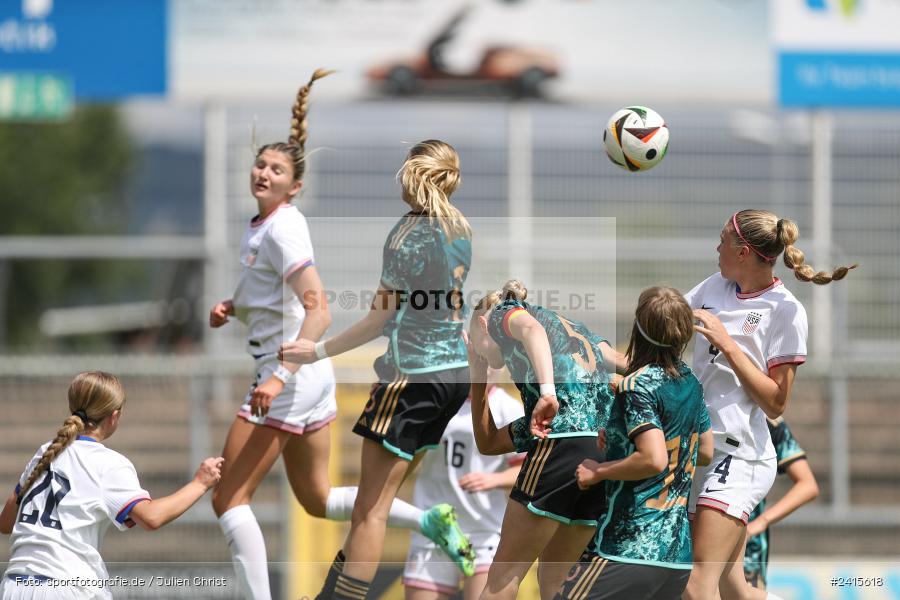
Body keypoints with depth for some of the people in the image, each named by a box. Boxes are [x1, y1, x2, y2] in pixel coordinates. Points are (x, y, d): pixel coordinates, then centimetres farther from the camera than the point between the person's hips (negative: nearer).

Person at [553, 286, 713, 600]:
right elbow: (705, 452, 24)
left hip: (628, 551, -8)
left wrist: (597, 472, -9)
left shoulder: (637, 385, -12)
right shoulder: (691, 383, 11)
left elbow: (654, 460, -23)